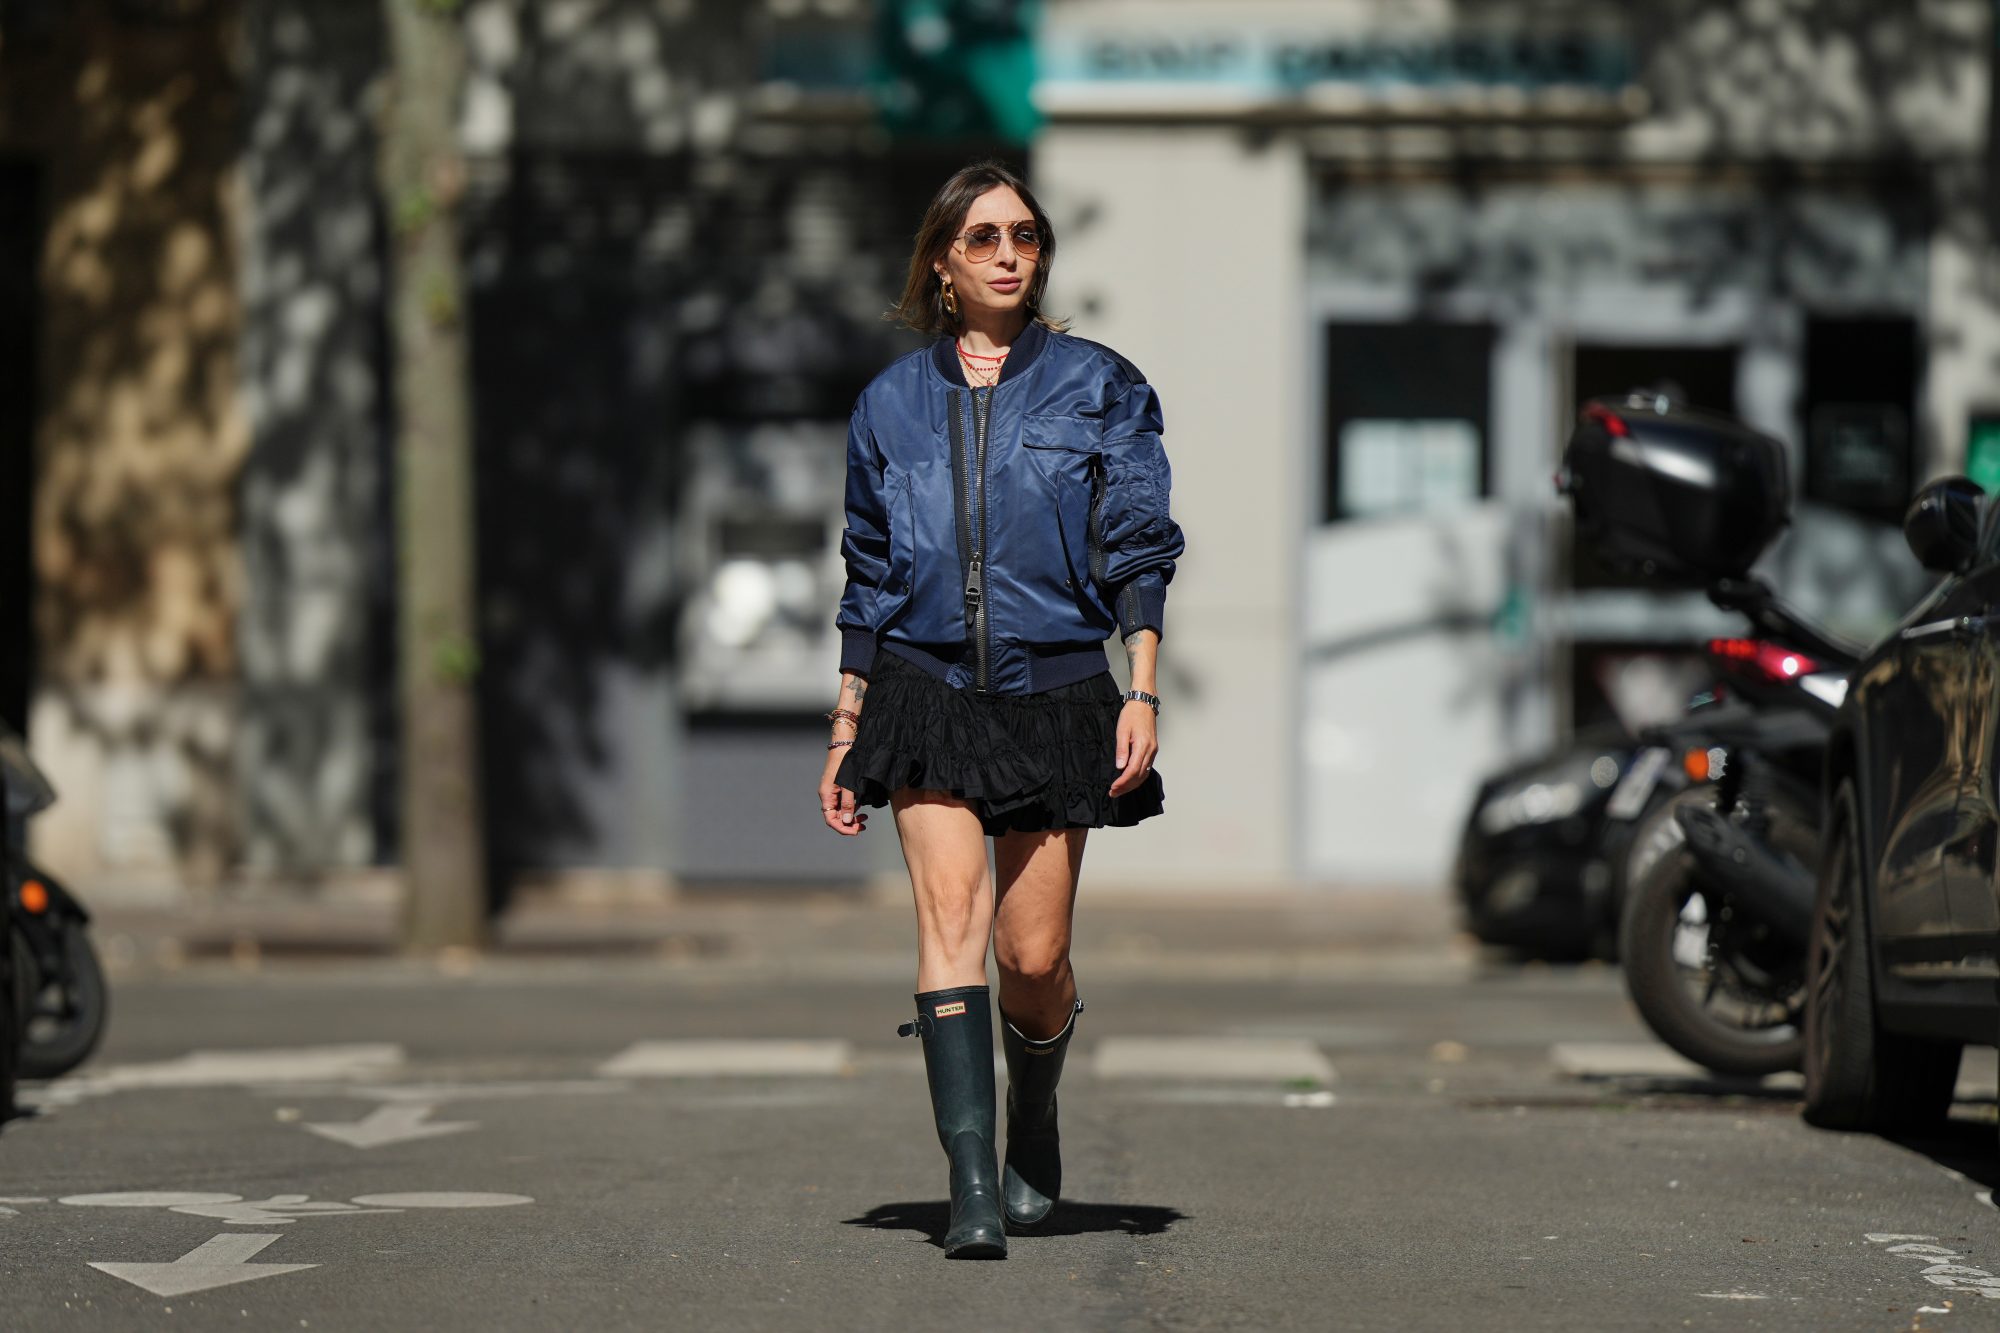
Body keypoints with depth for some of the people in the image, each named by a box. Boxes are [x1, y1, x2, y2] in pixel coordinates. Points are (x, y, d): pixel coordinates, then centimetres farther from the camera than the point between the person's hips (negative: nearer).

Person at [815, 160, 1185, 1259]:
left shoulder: (1098, 386, 5)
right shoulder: (892, 402, 10)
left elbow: (1138, 550, 3)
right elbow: (867, 578, 15)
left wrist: (1142, 692, -7)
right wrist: (844, 734, 13)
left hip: (1056, 690, -1)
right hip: (927, 691, 1)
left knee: (1033, 955, 0)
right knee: (951, 914, -17)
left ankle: (1034, 1120, 31)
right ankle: (972, 1184, -21)